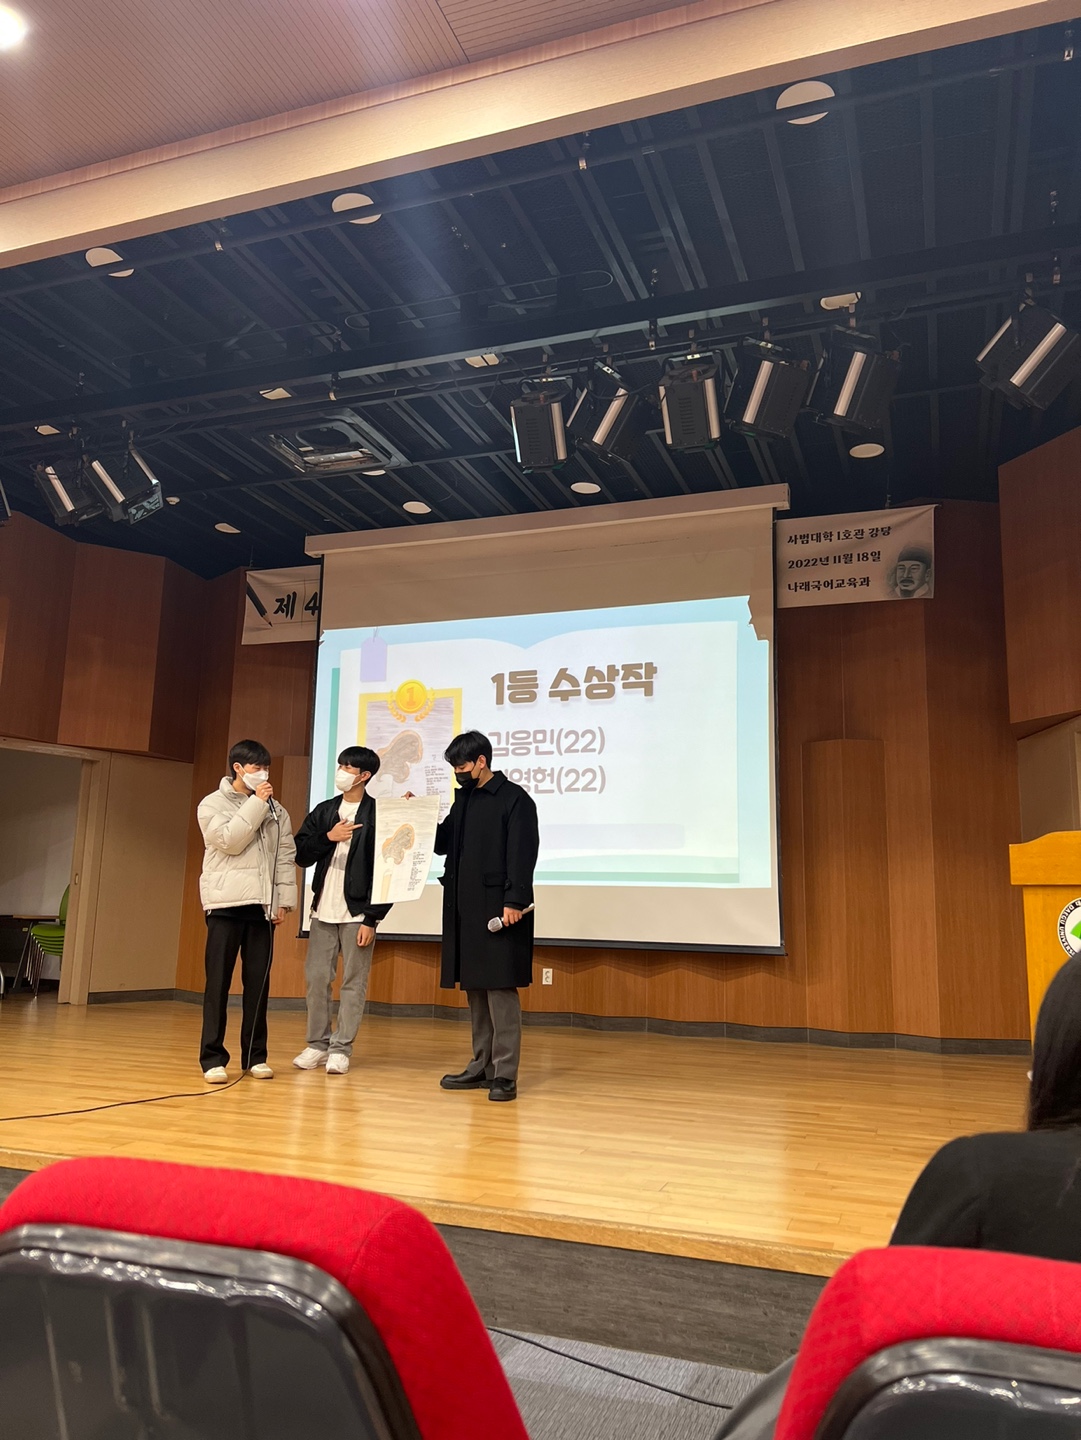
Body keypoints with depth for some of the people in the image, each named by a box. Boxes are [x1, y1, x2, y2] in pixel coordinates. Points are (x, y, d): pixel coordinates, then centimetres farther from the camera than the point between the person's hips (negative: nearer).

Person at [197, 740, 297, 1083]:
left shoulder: (275, 810, 12)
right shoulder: (212, 803, 2)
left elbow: (286, 855, 9)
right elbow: (229, 841, -13)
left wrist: (284, 899, 2)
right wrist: (255, 804, -10)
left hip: (263, 904, 3)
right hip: (225, 903, -3)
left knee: (258, 982, 5)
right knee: (218, 981, -1)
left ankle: (255, 1055, 14)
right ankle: (213, 1058, 5)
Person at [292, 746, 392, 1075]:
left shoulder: (378, 815, -6)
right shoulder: (324, 811, 11)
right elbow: (301, 854, 8)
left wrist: (372, 919, -12)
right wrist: (328, 836, -9)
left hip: (357, 913, -5)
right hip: (323, 911, 5)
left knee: (353, 983, 1)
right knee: (316, 978, 7)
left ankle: (341, 1049, 10)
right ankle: (317, 1045, 19)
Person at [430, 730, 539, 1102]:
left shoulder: (514, 798, -7)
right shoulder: (464, 798, 16)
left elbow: (522, 854, -14)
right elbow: (442, 843, 17)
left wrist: (514, 901, -21)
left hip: (499, 910, -8)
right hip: (465, 910, 8)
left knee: (500, 990, -5)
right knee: (475, 989, 13)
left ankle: (505, 1074, 1)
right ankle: (481, 1067, 22)